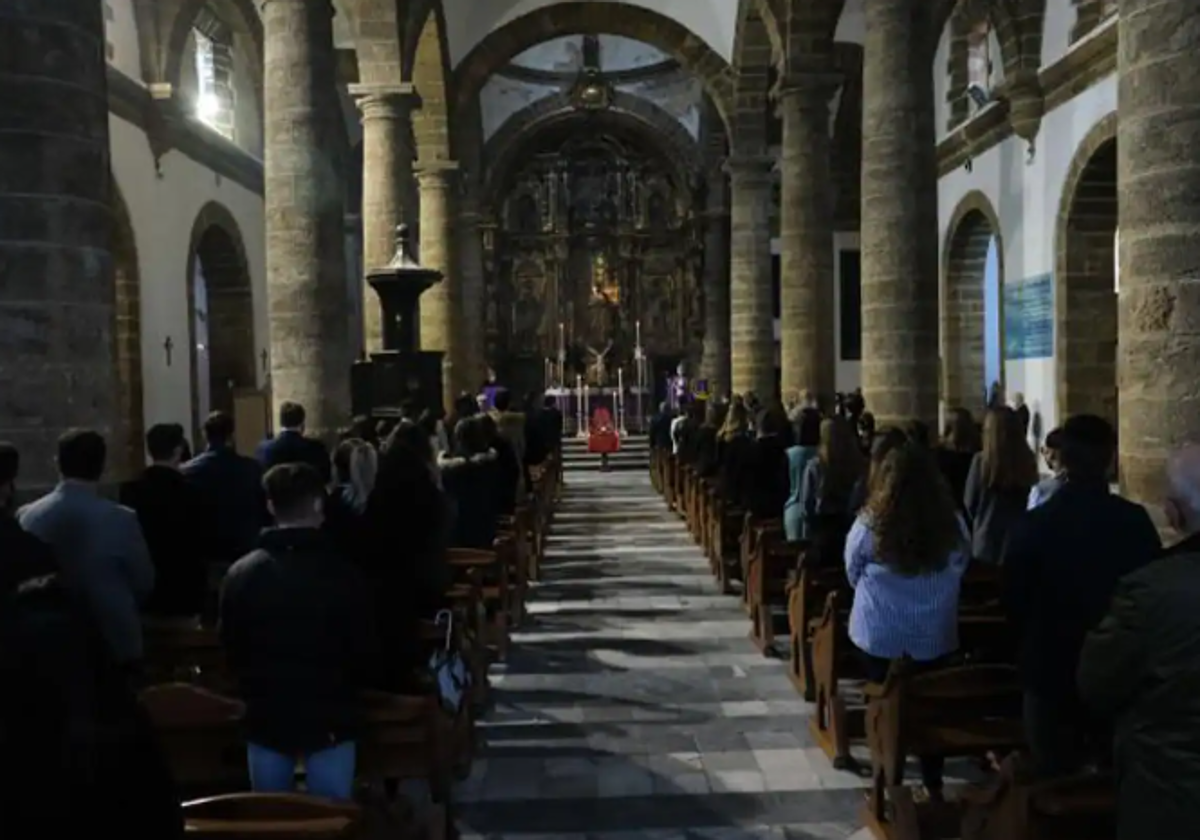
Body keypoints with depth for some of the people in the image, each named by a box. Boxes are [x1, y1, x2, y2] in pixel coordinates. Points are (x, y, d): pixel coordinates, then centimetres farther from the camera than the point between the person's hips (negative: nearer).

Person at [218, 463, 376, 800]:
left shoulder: (240, 574, -5)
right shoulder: (343, 573, -13)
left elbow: (231, 649, 5)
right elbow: (363, 652, -7)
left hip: (267, 717, 3)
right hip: (330, 718, -2)